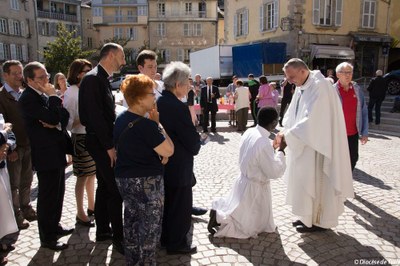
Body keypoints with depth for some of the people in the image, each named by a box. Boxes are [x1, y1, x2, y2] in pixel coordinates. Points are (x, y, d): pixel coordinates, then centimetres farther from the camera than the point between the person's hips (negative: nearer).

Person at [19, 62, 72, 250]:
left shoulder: (45, 95, 9)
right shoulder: (27, 99, -17)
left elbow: (64, 115, 6)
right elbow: (53, 118, -26)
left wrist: (58, 124, -14)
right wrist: (53, 97, -15)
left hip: (57, 152, 8)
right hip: (45, 155, -8)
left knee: (57, 193, 20)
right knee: (47, 197, 3)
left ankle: (54, 226, 37)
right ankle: (47, 238, 18)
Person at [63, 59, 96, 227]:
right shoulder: (71, 93, -11)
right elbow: (69, 122, -15)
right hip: (81, 138, -6)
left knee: (91, 174, 16)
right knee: (82, 177, 3)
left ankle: (91, 206, 33)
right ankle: (80, 213, 16)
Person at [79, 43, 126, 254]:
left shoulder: (101, 78, 13)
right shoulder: (93, 78, -17)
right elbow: (95, 116, -22)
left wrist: (110, 143, 11)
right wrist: (110, 146, -21)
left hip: (103, 142, 10)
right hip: (101, 143, -10)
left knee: (105, 187, 17)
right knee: (116, 190, -5)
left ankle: (103, 230, 30)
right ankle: (118, 238, 7)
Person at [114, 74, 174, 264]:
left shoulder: (120, 119, 4)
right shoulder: (145, 124, -24)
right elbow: (169, 150, -20)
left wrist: (157, 153, 1)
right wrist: (157, 123, -13)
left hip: (124, 178, 9)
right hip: (146, 182, -9)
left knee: (132, 220, 21)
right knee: (150, 226, 7)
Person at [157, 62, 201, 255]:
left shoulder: (157, 102, 0)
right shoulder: (178, 107, -24)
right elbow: (193, 143, -22)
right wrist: (195, 147, 1)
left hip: (162, 164, 8)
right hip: (178, 168, -8)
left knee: (166, 203, 22)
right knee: (180, 206, 9)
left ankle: (165, 237, 38)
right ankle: (177, 243, 24)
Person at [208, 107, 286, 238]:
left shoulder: (249, 132, -5)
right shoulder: (264, 143, -30)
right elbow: (275, 172, -21)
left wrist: (273, 147, 8)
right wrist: (280, 150, -11)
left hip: (243, 181, 8)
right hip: (254, 188, -8)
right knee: (253, 226, 9)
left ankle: (219, 210, 15)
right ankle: (219, 217, -2)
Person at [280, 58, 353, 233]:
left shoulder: (319, 86, -20)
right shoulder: (302, 87, 9)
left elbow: (311, 120, -27)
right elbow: (292, 114, 9)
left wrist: (287, 135, -26)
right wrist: (284, 131, -7)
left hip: (317, 145, -9)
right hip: (304, 143, 9)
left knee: (314, 181, 1)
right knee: (305, 180, 15)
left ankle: (318, 221, 16)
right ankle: (309, 216, 28)